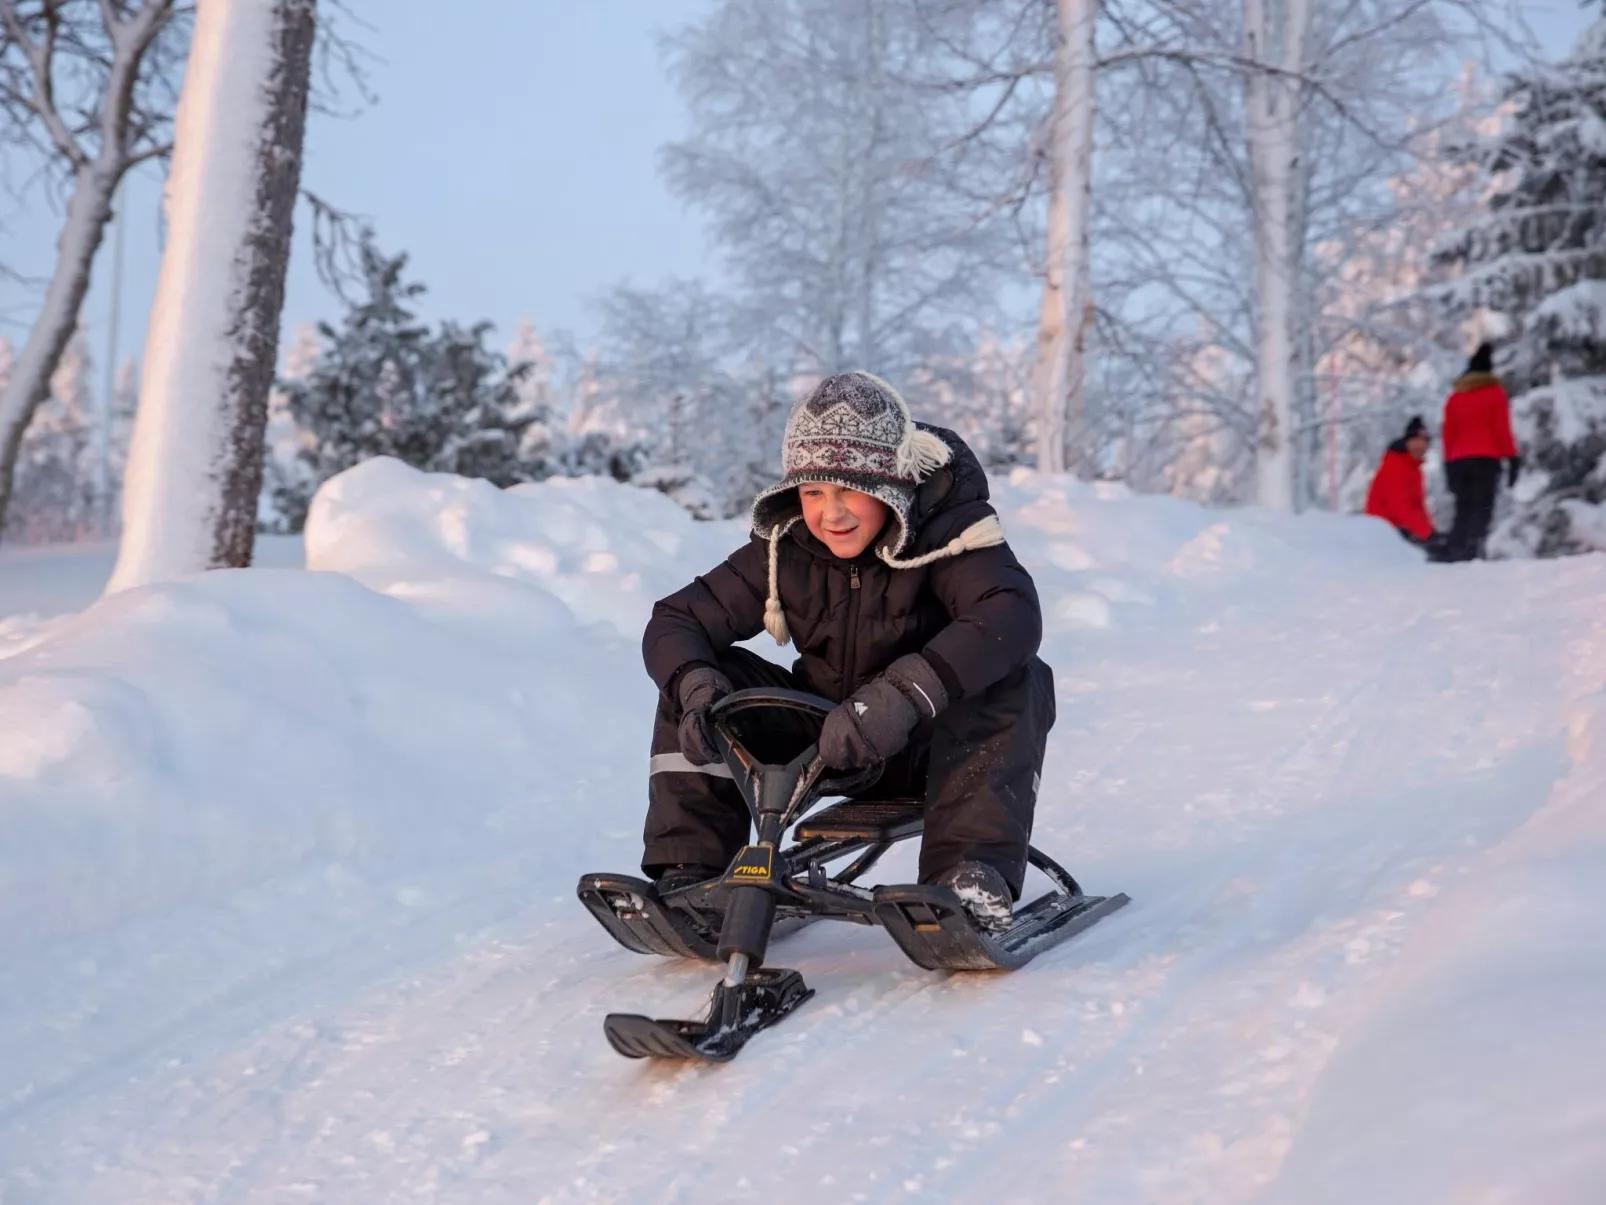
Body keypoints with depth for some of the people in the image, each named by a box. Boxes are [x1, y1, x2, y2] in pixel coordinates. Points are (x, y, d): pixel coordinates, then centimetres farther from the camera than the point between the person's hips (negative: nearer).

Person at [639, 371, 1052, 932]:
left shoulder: (947, 528, -22)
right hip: (828, 737, 4)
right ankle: (689, 872, -14)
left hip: (939, 743, -3)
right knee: (705, 679, -15)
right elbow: (675, 622, -9)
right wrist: (695, 685, -34)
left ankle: (970, 875, -38)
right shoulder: (783, 549, -9)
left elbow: (1012, 615, -41)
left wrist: (905, 693, -55)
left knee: (1016, 681, -34)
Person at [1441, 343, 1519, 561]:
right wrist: (1513, 459, 0)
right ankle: (1471, 553, -25)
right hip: (1487, 459, -4)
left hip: (1458, 461, 4)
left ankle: (1452, 555, -7)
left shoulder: (1455, 396, 14)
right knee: (1482, 511, -8)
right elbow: (1502, 429, -3)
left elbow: (1448, 434, 13)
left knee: (1463, 512, 8)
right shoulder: (1495, 393, 3)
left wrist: (1448, 465, 16)